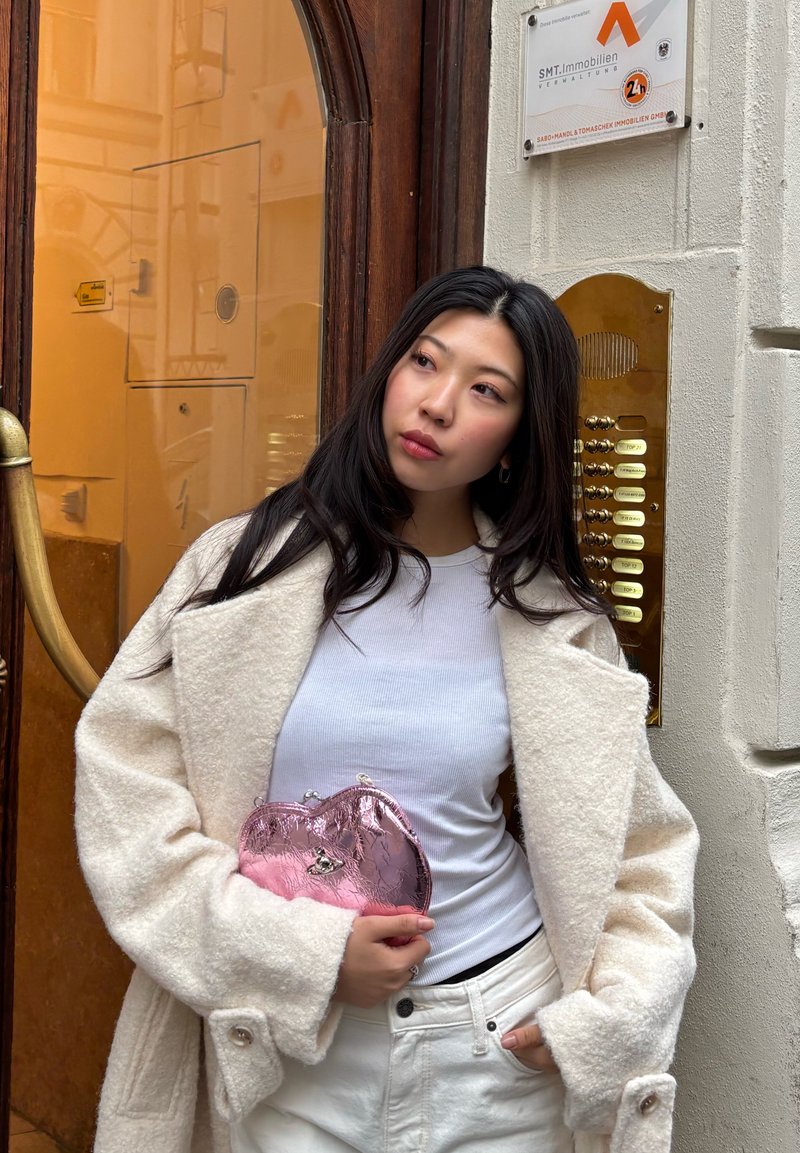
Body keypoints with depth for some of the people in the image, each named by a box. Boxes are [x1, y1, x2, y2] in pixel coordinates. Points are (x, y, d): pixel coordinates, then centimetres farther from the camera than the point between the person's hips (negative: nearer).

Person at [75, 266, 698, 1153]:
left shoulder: (553, 621, -2)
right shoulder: (249, 565, -7)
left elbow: (642, 851, 6)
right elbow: (123, 780, -9)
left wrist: (605, 1020, -7)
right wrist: (298, 950, -15)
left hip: (504, 1044, 1)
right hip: (287, 1051, -1)